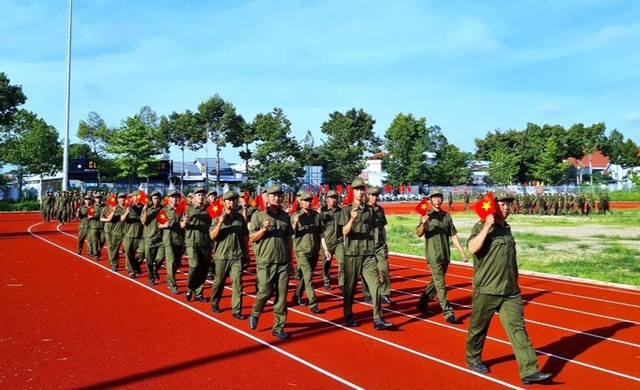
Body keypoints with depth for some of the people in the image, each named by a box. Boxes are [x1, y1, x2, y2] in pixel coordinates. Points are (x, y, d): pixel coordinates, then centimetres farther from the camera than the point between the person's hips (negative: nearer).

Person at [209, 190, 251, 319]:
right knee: (219, 282, 12)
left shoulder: (240, 218, 5)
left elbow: (245, 237, 11)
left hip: (237, 256, 1)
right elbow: (212, 236, -7)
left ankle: (237, 310, -3)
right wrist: (220, 223, -20)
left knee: (237, 283, -6)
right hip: (222, 256, -1)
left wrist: (247, 254, 11)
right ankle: (214, 304, 33)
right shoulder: (217, 218, 0)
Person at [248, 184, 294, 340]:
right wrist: (263, 229, -20)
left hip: (283, 262, 4)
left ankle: (278, 327, 11)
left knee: (282, 296, 3)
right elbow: (251, 238, -3)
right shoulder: (258, 215, -2)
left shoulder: (285, 216, 11)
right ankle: (254, 314, 25)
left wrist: (290, 259, 14)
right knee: (265, 292, -5)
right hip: (265, 262, -4)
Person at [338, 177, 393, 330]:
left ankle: (378, 320, -6)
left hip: (368, 254, 3)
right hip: (352, 254, -3)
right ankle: (348, 315, 23)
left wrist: (373, 248, 13)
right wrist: (352, 220, -30)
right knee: (350, 286, 6)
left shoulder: (370, 210, 10)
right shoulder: (346, 210, -2)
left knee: (375, 285, -7)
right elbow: (345, 232, -12)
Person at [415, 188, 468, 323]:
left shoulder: (447, 216, 8)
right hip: (434, 256, -6)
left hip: (446, 255, 6)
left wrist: (462, 252, 6)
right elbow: (418, 234, -16)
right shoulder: (427, 216, -7)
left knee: (436, 282, 16)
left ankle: (422, 303, 32)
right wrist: (423, 224, -37)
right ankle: (448, 313, -2)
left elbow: (453, 235, 11)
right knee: (440, 285, -6)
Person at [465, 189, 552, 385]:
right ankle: (473, 358, 33)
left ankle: (529, 371, -3)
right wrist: (487, 226, -27)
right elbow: (472, 248, -30)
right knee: (478, 328, 11)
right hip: (486, 290, -6)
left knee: (518, 329, -2)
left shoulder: (506, 227, 12)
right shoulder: (482, 227, -11)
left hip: (511, 291, 6)